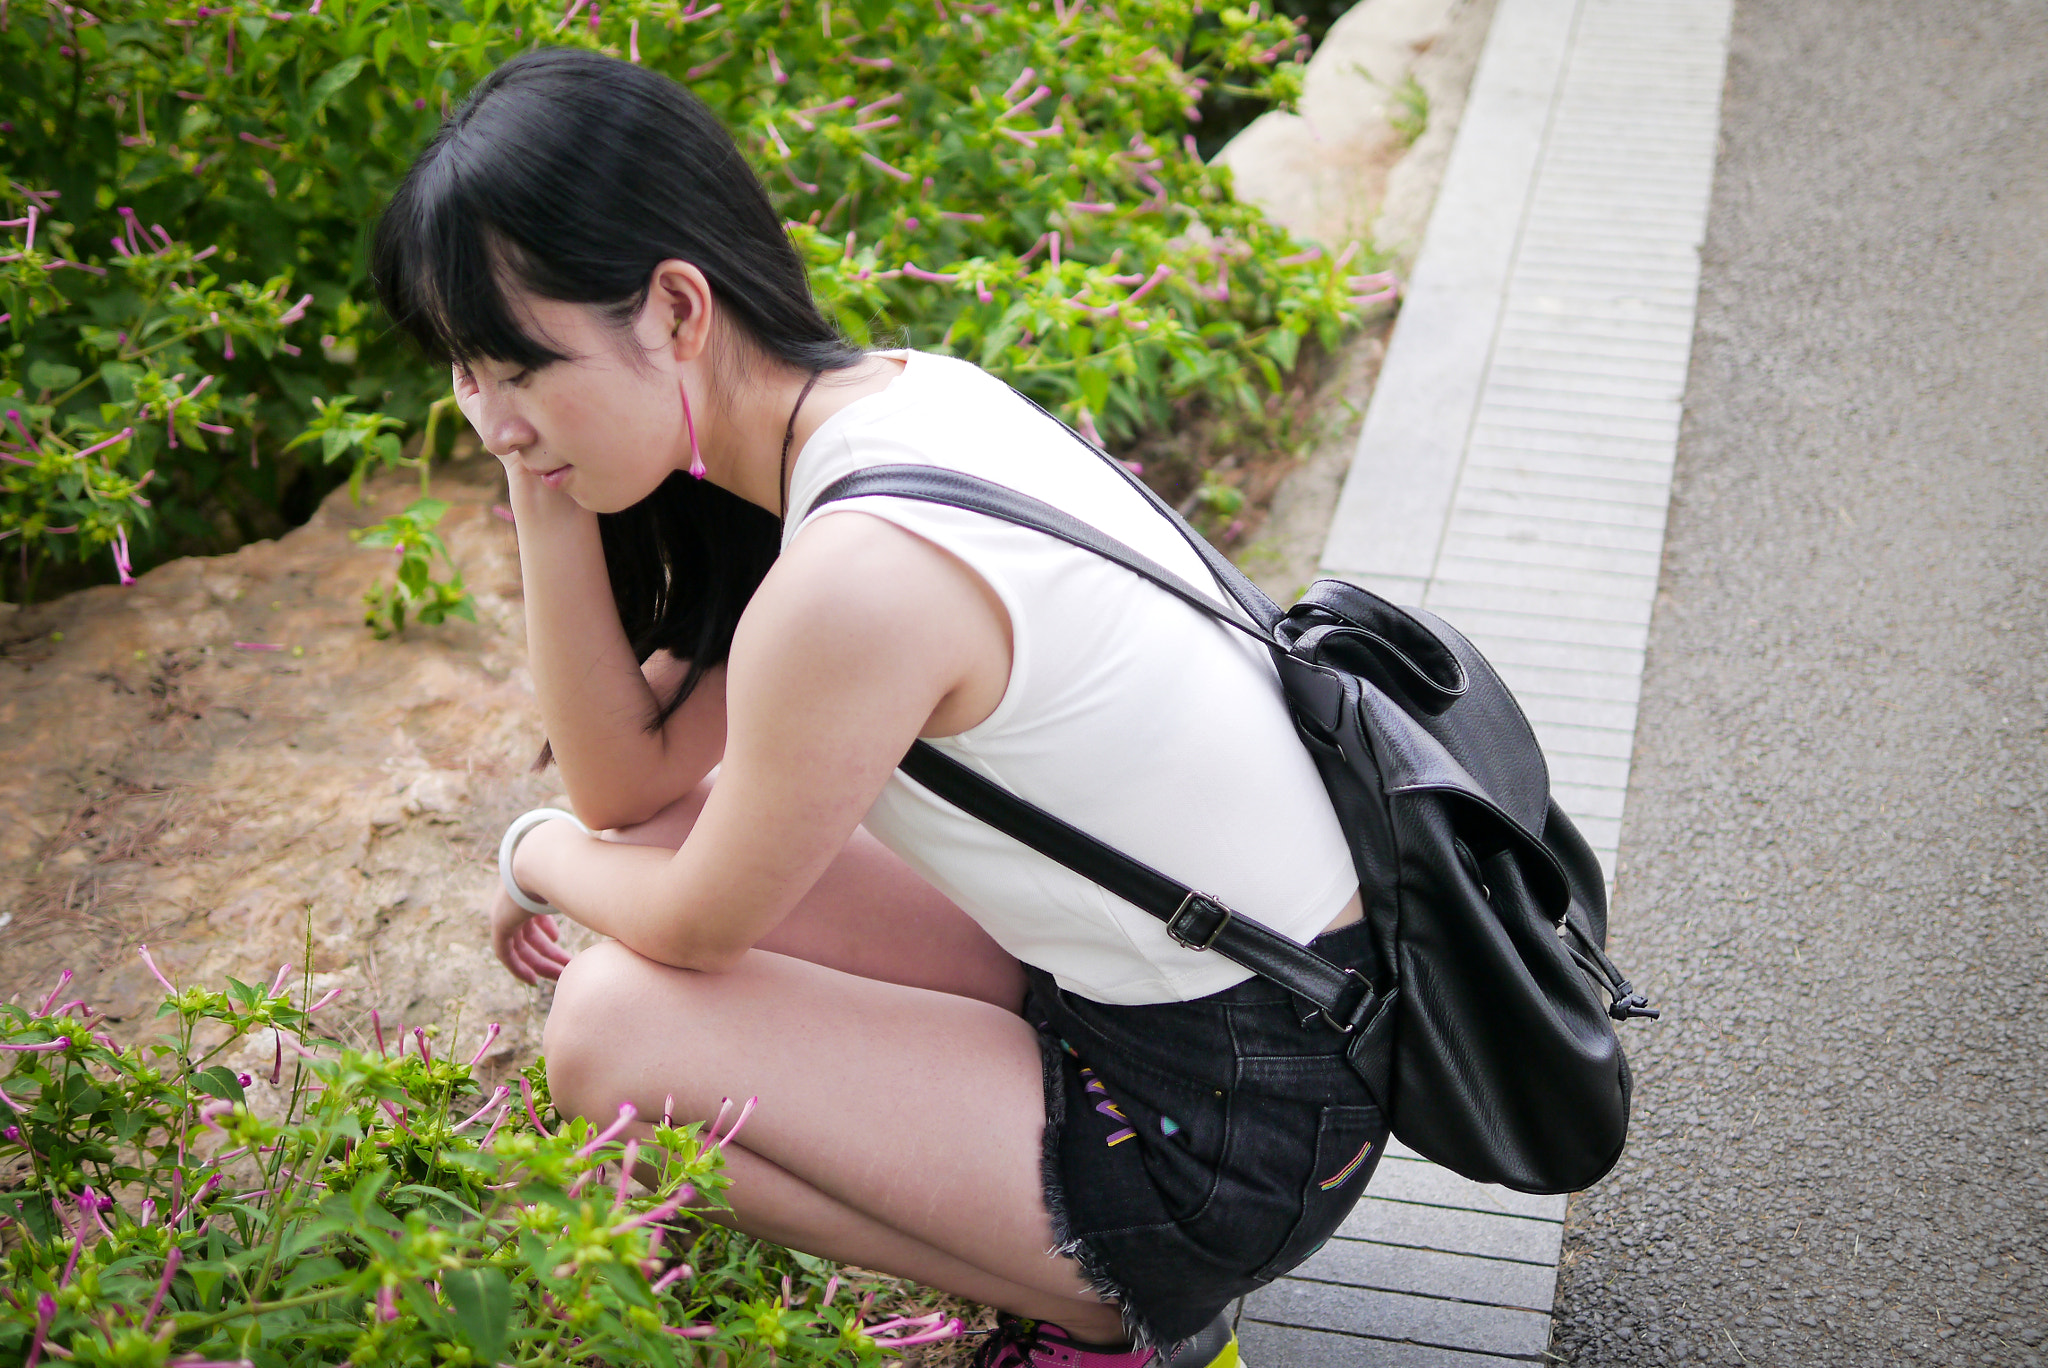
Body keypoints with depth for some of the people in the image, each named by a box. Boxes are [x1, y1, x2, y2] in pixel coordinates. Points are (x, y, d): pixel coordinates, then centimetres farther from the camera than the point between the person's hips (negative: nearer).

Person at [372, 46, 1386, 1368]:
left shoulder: (860, 579, -30)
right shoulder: (904, 391, -1)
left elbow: (694, 926, -11)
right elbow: (626, 779, 5)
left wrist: (541, 858, 10)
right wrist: (545, 495, -5)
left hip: (1242, 1140, -9)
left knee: (617, 1026, -14)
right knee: (678, 831, 8)